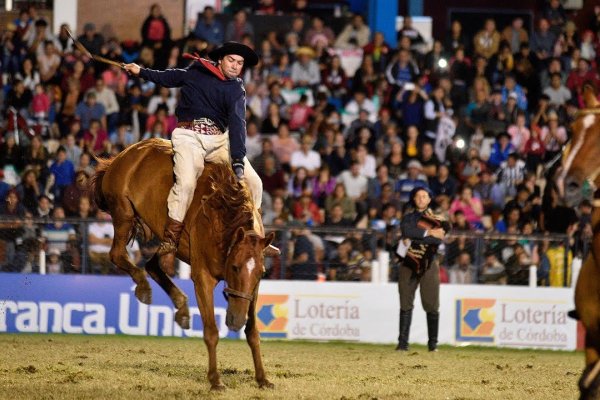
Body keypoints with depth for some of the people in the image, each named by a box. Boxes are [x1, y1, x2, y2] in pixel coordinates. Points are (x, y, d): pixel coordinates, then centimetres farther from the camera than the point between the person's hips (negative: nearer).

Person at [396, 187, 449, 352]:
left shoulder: (437, 219, 4)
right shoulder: (409, 217, 10)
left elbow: (438, 240, -15)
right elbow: (407, 231, -13)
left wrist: (414, 239, -18)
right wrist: (429, 233, -16)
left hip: (428, 265, -2)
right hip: (408, 265, 2)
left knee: (431, 305, -4)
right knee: (406, 304, 0)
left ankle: (433, 343, 4)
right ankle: (403, 342, 0)